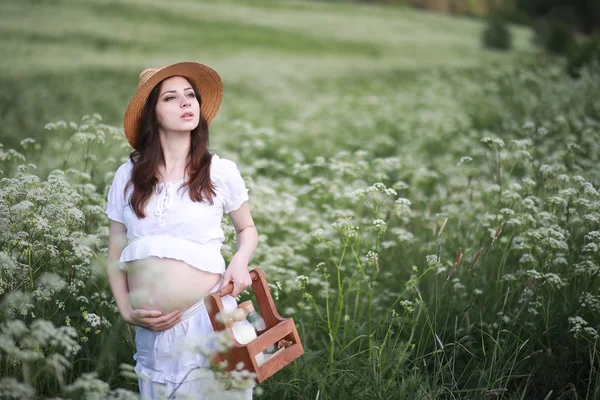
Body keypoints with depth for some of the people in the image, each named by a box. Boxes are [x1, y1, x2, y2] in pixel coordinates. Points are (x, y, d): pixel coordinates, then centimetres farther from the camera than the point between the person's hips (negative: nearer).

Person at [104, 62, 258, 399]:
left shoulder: (220, 171, 0)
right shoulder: (128, 176, 4)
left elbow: (247, 228, 15)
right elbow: (116, 256, 10)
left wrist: (240, 261, -5)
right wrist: (127, 312, -2)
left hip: (209, 317, -2)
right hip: (151, 329, 2)